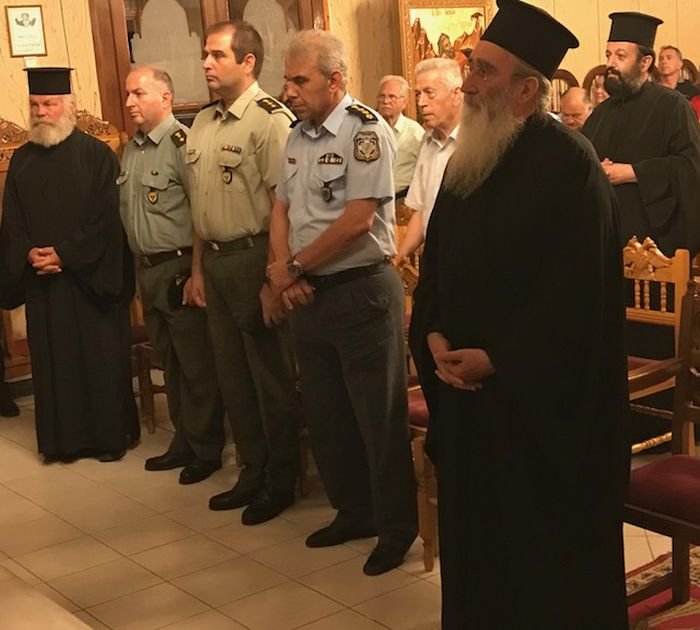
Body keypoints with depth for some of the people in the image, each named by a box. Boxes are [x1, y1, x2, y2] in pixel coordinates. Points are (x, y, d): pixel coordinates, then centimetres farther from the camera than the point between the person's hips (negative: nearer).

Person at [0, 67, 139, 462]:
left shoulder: (97, 156, -4)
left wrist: (65, 253, -16)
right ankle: (64, 437, 19)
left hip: (91, 279, -4)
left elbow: (106, 219, -11)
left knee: (100, 359, 2)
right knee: (53, 361, 8)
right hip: (42, 282, 5)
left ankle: (111, 435, 15)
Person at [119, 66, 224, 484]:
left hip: (181, 269, -8)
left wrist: (196, 271, -19)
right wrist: (141, 265, 14)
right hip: (148, 271, 8)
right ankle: (184, 442, 30)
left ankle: (206, 449, 15)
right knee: (170, 362, 17)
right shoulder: (132, 149, 12)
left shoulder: (183, 143, -15)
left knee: (197, 364, 2)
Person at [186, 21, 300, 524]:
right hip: (215, 261, 8)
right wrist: (198, 267, 16)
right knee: (232, 374, 16)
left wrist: (273, 278, -20)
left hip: (255, 258, -8)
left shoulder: (271, 119, -14)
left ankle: (281, 483, 19)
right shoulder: (202, 123, 11)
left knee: (272, 376, 4)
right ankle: (252, 472, 31)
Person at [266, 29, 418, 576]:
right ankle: (353, 512, 34)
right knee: (326, 416, 16)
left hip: (362, 290, -8)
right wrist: (284, 270, -4)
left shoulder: (366, 130, -14)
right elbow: (282, 209, 14)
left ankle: (396, 528, 19)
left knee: (380, 418, 3)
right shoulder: (298, 136, 10)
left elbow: (357, 221, -21)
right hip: (309, 295, 8)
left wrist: (295, 266, -10)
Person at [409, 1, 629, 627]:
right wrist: (434, 336, -4)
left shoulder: (569, 165, -15)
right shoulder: (467, 158, 9)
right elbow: (436, 260, 12)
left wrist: (498, 359, -19)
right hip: (467, 383, 7)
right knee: (474, 530, 17)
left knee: (547, 548, 7)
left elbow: (576, 290, -19)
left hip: (543, 397, -7)